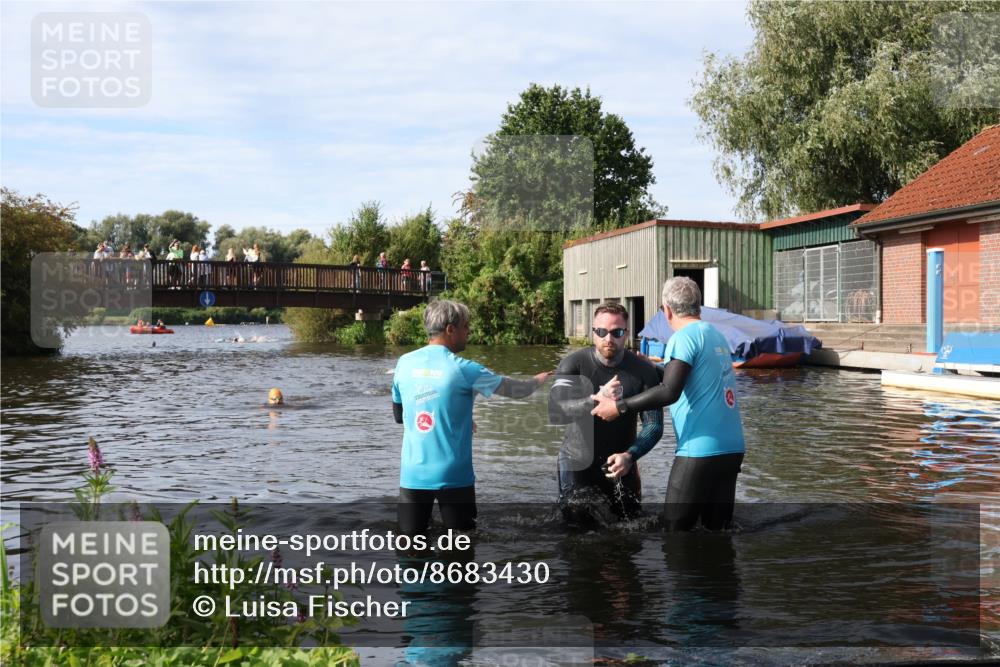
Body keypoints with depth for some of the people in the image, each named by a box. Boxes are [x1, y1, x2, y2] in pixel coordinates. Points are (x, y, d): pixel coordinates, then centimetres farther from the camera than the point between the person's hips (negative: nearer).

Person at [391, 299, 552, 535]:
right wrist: (538, 381, 22)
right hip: (452, 474, -3)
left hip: (413, 473, 3)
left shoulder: (404, 363, 2)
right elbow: (513, 389, 2)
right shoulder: (462, 368, -10)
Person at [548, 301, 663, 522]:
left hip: (621, 462, 2)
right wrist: (596, 399, -41)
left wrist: (630, 455, -27)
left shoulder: (644, 371, -9)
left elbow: (654, 425, -10)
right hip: (578, 460, -2)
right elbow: (555, 411, -26)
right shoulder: (573, 364, -13)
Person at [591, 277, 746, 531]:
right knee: (717, 526, 13)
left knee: (676, 526, 0)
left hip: (700, 450, -8)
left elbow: (669, 393, -21)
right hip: (732, 448, 8)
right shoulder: (716, 334, 14)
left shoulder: (684, 337, -10)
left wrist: (619, 406, -16)